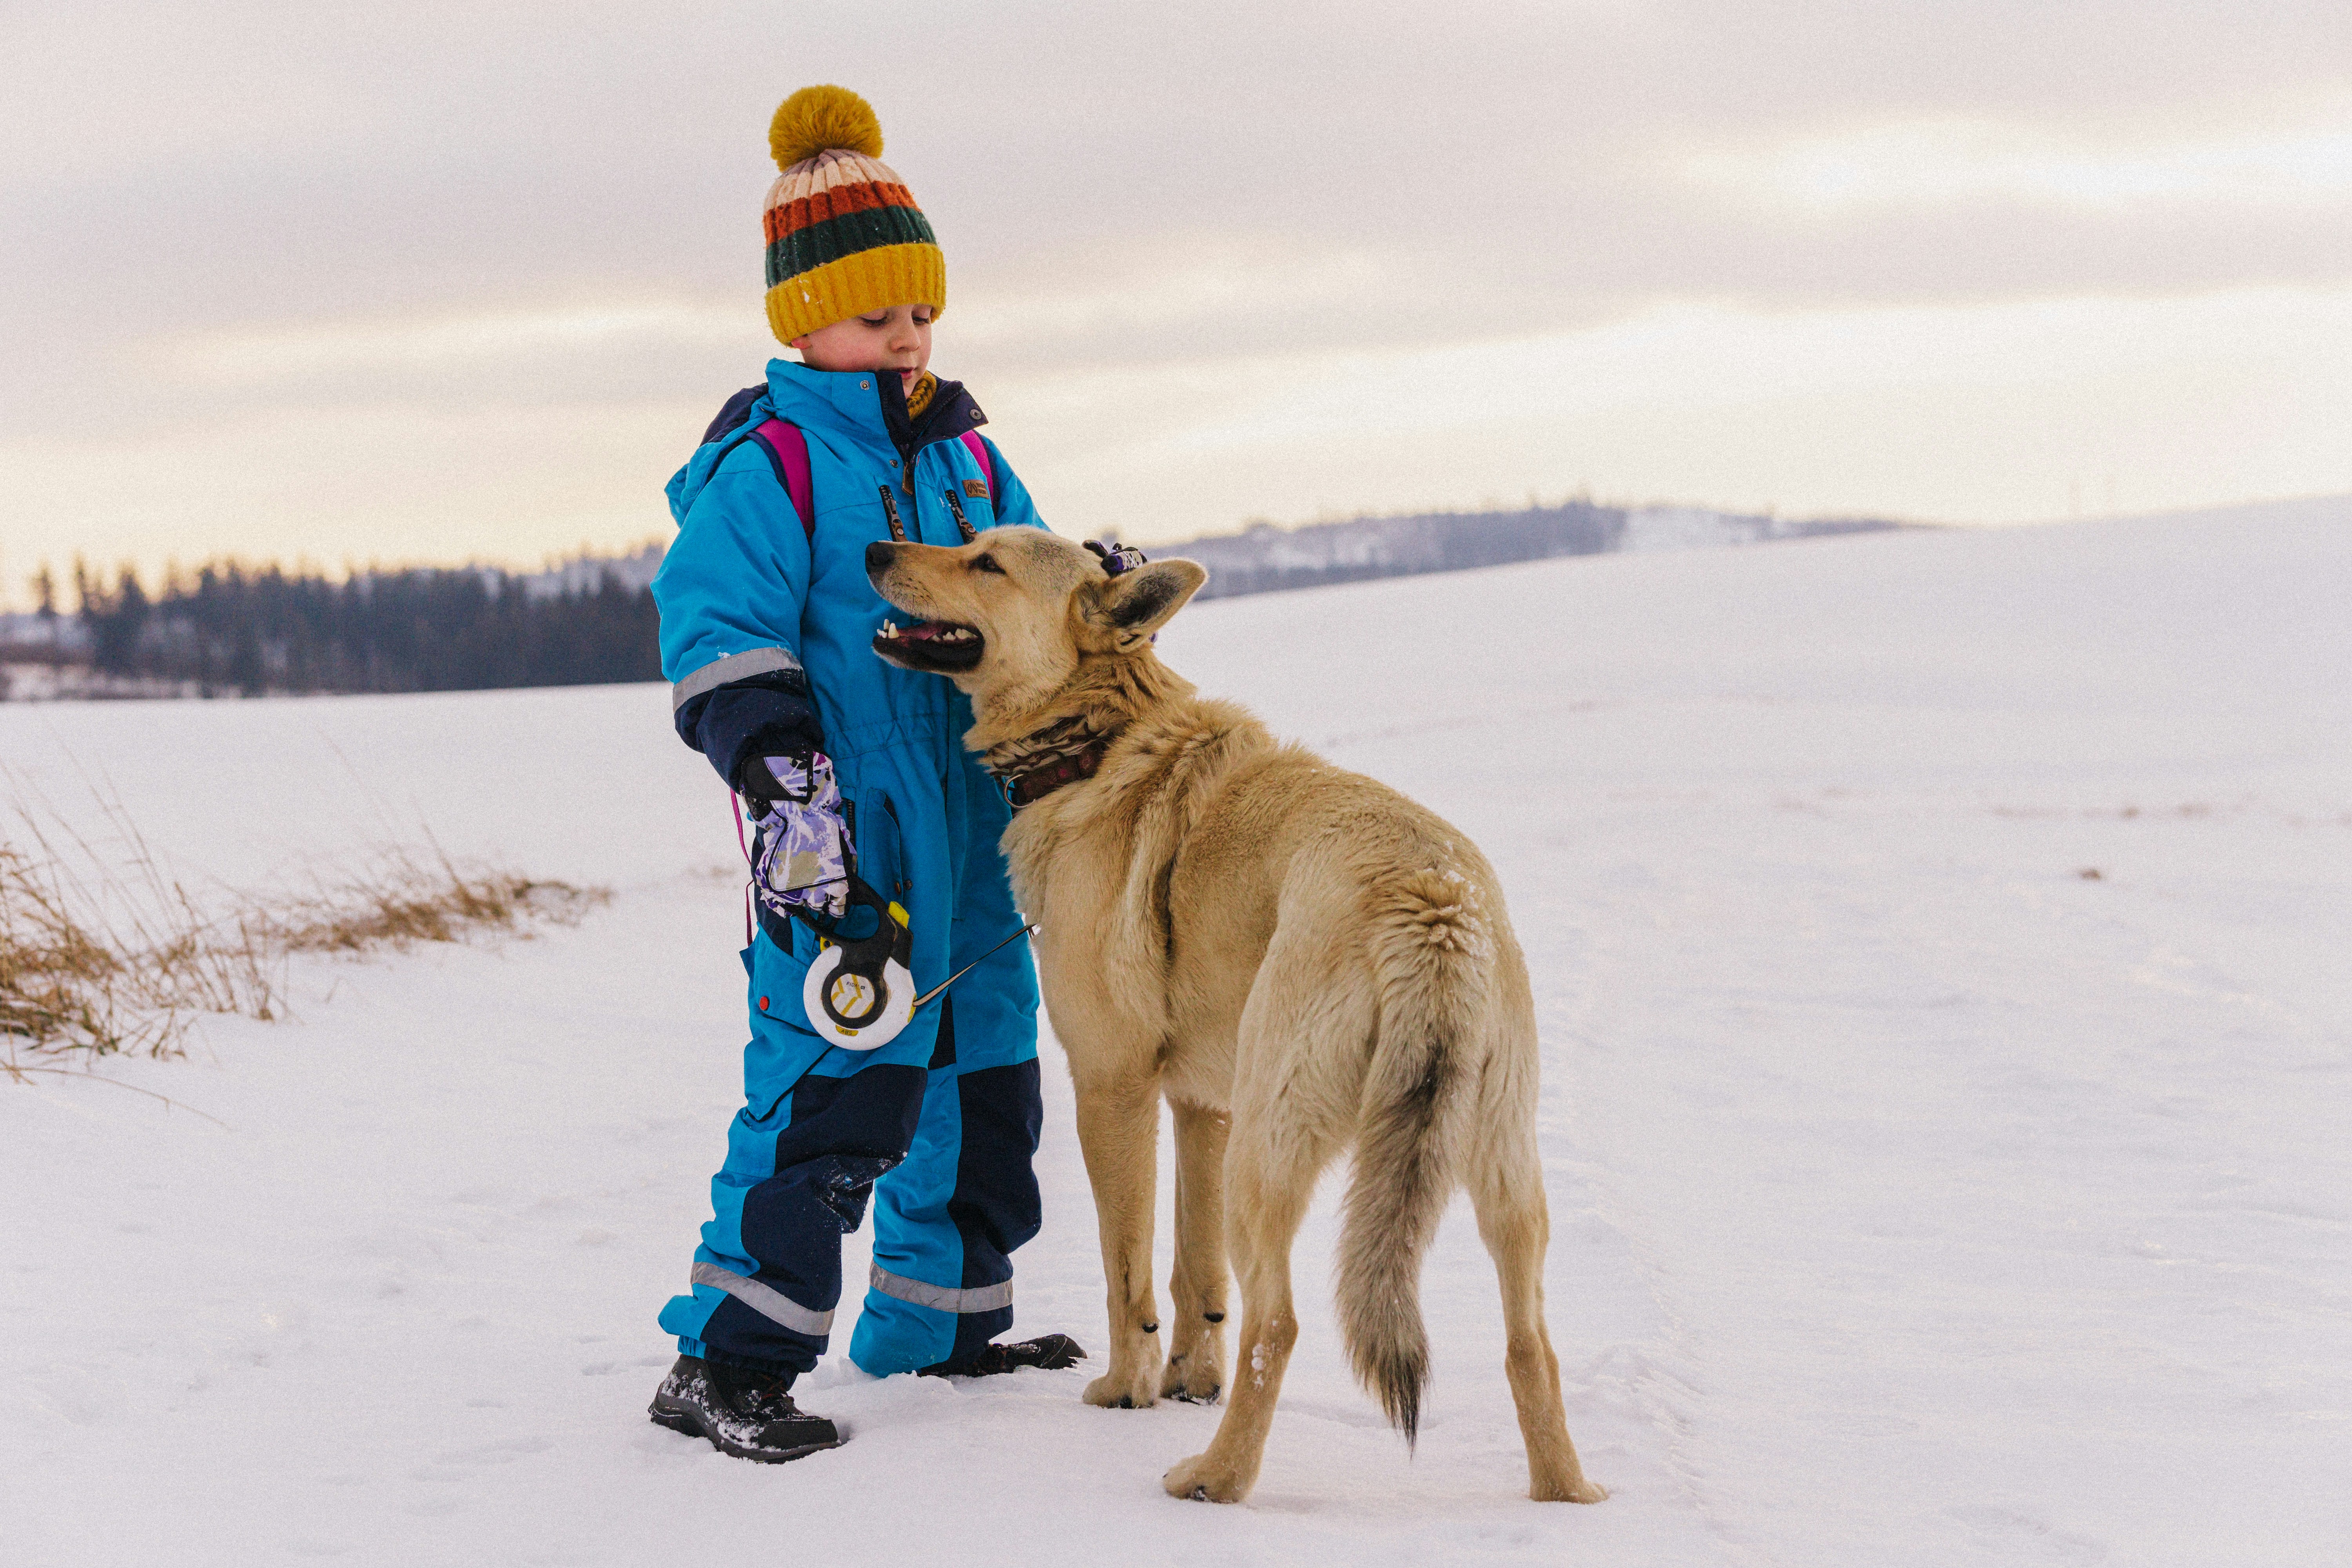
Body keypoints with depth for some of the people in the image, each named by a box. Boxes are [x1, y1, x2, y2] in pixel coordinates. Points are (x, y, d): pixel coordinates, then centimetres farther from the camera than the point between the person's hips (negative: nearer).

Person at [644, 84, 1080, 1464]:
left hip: (974, 819, 8)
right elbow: (720, 637, -15)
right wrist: (782, 775, -24)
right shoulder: (768, 464, -8)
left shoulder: (963, 447, 15)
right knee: (843, 1082, -16)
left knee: (982, 1067, 16)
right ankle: (726, 1362, -13)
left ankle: (943, 1318, 32)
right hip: (849, 830, -8)